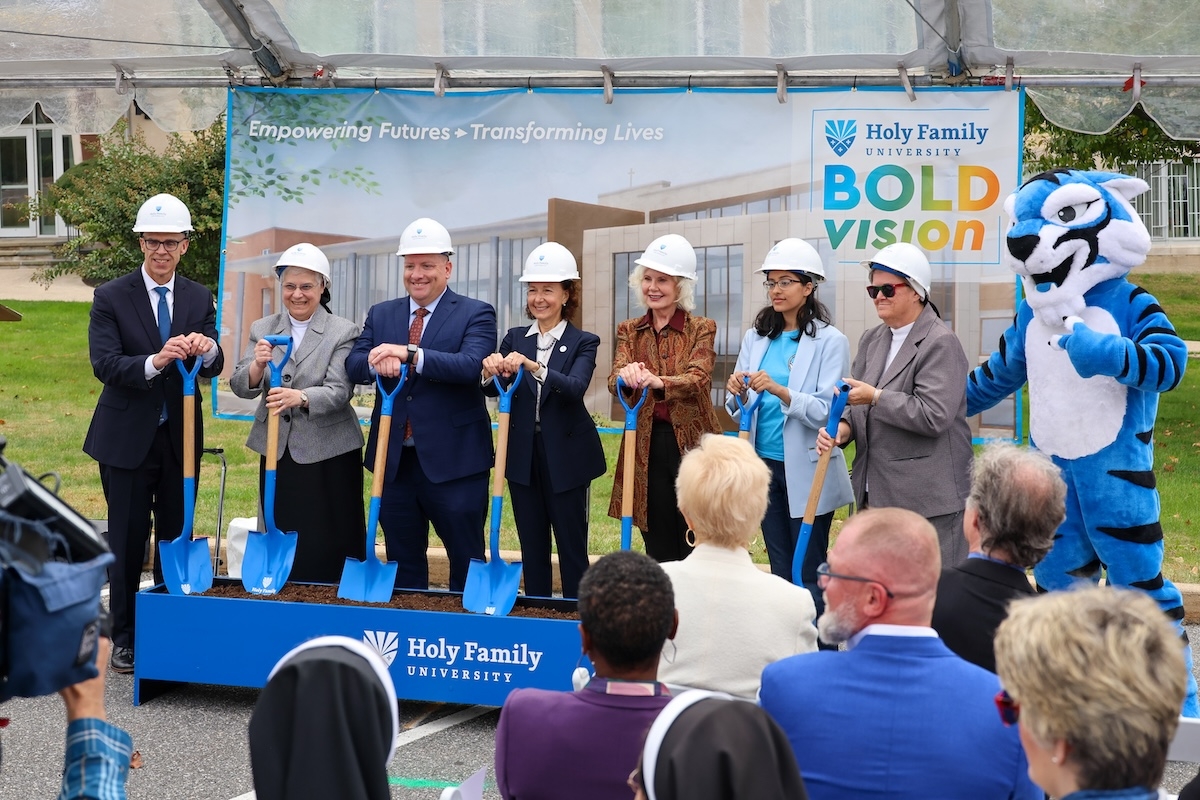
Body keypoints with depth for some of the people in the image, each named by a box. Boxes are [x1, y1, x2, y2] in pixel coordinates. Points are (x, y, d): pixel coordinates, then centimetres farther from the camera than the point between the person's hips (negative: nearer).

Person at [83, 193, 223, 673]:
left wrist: (207, 350, -28)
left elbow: (214, 368, -3)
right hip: (127, 439, -3)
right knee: (128, 540, 3)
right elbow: (104, 363, -17)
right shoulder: (111, 298, -5)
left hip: (180, 438, 3)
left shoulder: (199, 299, 5)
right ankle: (124, 637, 14)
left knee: (176, 537, 9)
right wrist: (154, 362, -34)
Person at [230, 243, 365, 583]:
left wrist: (299, 397, -34)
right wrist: (257, 365, -23)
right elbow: (240, 387, -1)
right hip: (277, 453, 3)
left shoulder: (343, 332, -3)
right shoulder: (262, 329, 7)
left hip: (328, 453, -3)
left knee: (328, 549, -3)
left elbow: (338, 391, -14)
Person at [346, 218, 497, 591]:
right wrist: (378, 363, -24)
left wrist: (409, 354, -31)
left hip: (452, 461, -4)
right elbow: (353, 364, 0)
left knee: (466, 563, 3)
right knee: (402, 562, 13)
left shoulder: (475, 314, -2)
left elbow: (471, 364, -20)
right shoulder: (381, 314, 12)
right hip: (395, 460, 5)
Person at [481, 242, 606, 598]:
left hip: (565, 457, -4)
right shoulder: (515, 339, 8)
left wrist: (533, 367, -37)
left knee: (572, 548, 1)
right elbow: (493, 390, -4)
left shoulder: (583, 342, -3)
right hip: (523, 457, 4)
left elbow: (575, 387, -22)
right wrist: (491, 372, -27)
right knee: (532, 549, 10)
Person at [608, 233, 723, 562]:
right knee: (658, 547, 6)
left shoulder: (702, 329, 2)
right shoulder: (630, 331, 10)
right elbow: (615, 379, -6)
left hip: (691, 443, -3)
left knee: (695, 546, -3)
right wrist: (627, 377, -32)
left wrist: (658, 381, -36)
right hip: (646, 446, 3)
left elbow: (698, 378, -15)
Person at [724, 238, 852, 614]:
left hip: (807, 472, -5)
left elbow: (828, 411, -15)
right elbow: (738, 410, 9)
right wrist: (737, 393, -14)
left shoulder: (830, 341, -7)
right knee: (780, 570, 11)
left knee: (809, 575, -1)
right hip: (765, 466, 5)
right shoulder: (755, 338, 9)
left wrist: (780, 391, -29)